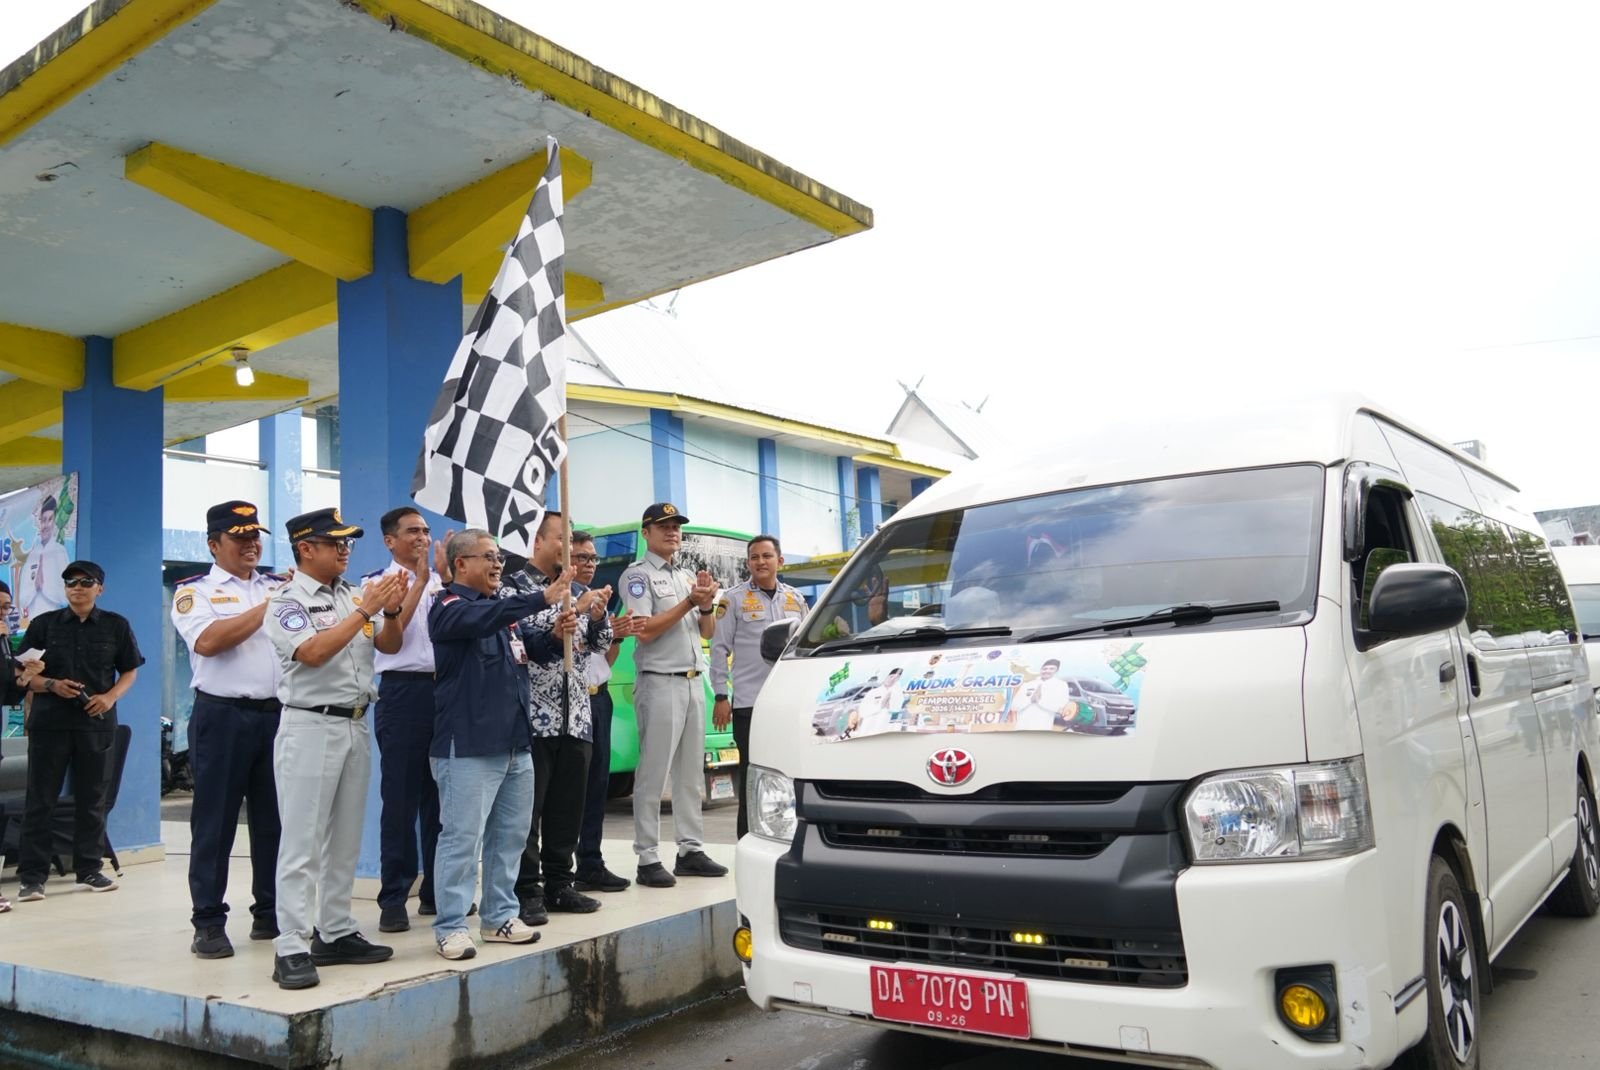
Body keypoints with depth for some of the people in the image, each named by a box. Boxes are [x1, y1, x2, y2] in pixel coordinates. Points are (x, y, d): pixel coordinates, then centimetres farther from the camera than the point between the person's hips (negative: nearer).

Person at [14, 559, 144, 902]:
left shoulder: (116, 625, 6)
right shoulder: (43, 624, 5)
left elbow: (130, 671, 10)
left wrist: (111, 697, -8)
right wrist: (51, 685, -14)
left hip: (97, 722, 1)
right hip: (49, 722, -1)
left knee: (92, 799, 7)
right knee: (40, 799, 0)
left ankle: (89, 869, 16)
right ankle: (31, 876, 5)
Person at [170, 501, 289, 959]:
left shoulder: (279, 586, 14)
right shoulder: (195, 590, 1)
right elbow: (208, 641, -16)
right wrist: (266, 608, -13)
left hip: (278, 713, 4)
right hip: (223, 716, -4)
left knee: (274, 818, 10)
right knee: (215, 821, 3)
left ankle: (271, 913, 21)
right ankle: (209, 922, 11)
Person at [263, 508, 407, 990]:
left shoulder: (354, 594, 10)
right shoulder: (287, 602, -7)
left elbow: (390, 645, 10)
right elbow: (313, 653, -22)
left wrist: (391, 610, -9)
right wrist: (365, 610, -21)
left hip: (355, 725, 6)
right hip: (310, 727, -6)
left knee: (345, 841, 12)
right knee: (302, 843, -5)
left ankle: (335, 934, 21)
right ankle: (291, 949, -1)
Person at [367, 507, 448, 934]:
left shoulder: (442, 582, 14)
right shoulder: (377, 583, 1)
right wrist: (420, 580, -13)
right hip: (402, 692, -5)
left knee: (441, 795, 10)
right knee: (400, 798, -1)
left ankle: (437, 890, 21)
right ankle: (393, 899, 8)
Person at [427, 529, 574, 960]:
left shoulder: (504, 609, 16)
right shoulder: (450, 606, -7)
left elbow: (527, 648, 24)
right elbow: (482, 619, -28)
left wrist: (554, 634, 2)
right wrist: (544, 597, -34)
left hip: (515, 743, 8)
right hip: (468, 746, -8)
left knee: (511, 834, 12)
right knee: (462, 837, -4)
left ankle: (500, 915, 23)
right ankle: (450, 925, 6)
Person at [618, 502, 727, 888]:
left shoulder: (687, 577, 18)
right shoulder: (638, 575, -3)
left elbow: (706, 633, 16)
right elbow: (645, 630, -14)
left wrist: (706, 605, -4)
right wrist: (689, 602, -14)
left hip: (693, 682, 7)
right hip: (659, 682, -7)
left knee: (691, 771, 10)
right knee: (653, 774, -5)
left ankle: (691, 850, 17)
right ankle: (648, 859, -2)